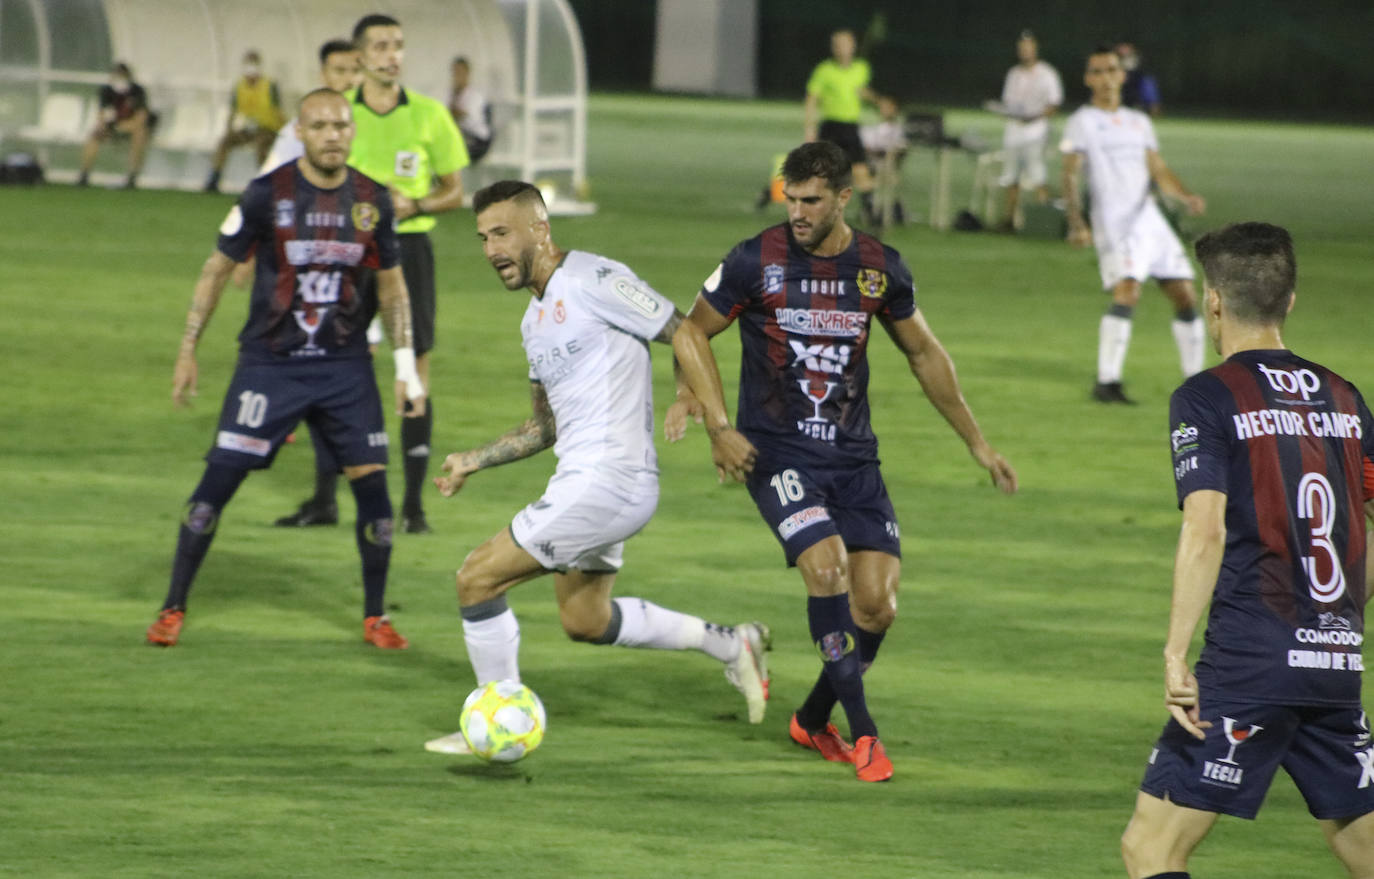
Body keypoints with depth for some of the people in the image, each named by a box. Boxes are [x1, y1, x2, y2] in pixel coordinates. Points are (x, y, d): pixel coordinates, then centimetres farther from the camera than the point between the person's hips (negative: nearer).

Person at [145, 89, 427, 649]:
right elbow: (219, 268, 2)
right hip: (269, 364, -2)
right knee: (219, 480, -7)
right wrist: (188, 351, 1)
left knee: (372, 483, -4)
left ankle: (375, 617, 12)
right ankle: (173, 609, 7)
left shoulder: (372, 201, 1)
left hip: (345, 367, 2)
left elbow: (390, 285, 13)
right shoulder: (267, 194, -7)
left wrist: (406, 363, 8)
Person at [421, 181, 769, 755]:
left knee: (476, 579, -8)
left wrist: (720, 429, -18)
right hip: (583, 477, 10)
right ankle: (729, 644, 28)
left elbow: (684, 335, -14)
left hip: (608, 480, -10)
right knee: (585, 620, 22)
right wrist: (473, 461, 17)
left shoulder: (592, 280, -12)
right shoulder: (535, 319, 17)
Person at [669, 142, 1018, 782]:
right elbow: (693, 332, 4)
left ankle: (814, 719, 21)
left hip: (853, 456, 4)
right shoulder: (756, 262, -7)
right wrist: (689, 391, -17)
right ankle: (861, 731, -14)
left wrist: (977, 443, 17)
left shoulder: (880, 269, 2)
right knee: (827, 563, -25)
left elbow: (924, 354, 15)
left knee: (877, 605, -4)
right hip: (777, 452, -4)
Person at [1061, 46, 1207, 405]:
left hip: (1150, 219, 6)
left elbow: (1159, 171, 18)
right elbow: (1070, 176, -6)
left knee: (1185, 296, 6)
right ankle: (1106, 382, -23)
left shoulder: (1139, 122, 19)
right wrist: (1076, 223, -20)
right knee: (1127, 292, -25)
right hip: (1114, 224, -6)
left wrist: (1186, 196, -3)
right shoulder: (1082, 122, 2)